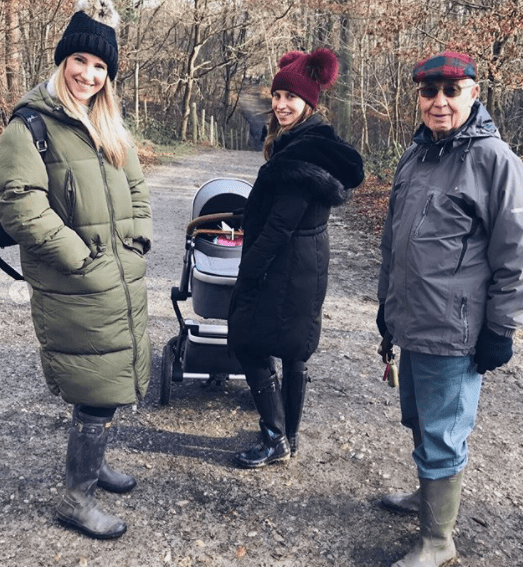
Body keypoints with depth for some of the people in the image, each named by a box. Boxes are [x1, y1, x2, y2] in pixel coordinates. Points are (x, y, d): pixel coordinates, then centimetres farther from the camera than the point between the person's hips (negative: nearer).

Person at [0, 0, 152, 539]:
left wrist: (137, 241, 7)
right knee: (97, 397, -2)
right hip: (76, 292, -7)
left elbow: (136, 188, 21)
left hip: (124, 283, 7)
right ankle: (76, 499, 18)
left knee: (109, 387, 18)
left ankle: (92, 462, 40)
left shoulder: (108, 124, 13)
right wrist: (83, 261, -16)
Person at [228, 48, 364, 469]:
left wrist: (248, 273, -17)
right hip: (304, 266, 10)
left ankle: (277, 440, 12)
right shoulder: (301, 143, 12)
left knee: (249, 343, 1)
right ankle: (289, 438, 30)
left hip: (286, 270, -10)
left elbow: (281, 224, -23)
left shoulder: (303, 153, -20)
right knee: (292, 354, 16)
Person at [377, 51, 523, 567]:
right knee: (418, 423, 22)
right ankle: (429, 495, 46)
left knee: (441, 438, 4)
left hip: (453, 333, -7)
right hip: (411, 326, 7)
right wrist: (386, 306, 21)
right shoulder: (414, 155, 11)